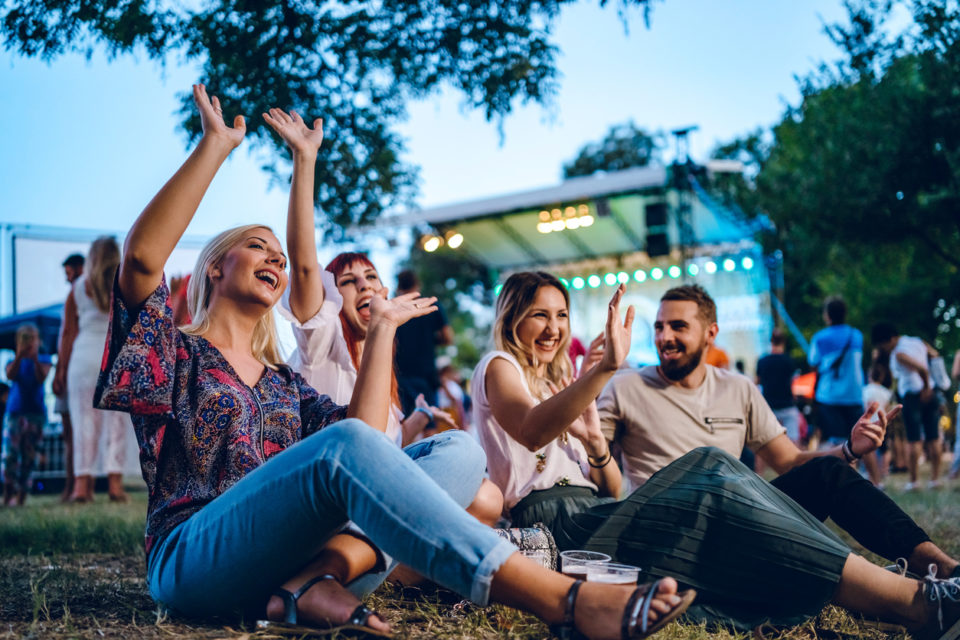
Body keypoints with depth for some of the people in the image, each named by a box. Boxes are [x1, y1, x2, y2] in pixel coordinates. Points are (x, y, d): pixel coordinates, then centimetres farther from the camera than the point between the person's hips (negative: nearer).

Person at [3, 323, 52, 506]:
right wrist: (18, 357, -24)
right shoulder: (13, 361, 11)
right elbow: (10, 375, -9)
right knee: (10, 453, -11)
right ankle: (7, 496, -8)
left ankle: (21, 496, 4)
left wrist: (35, 360, -25)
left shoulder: (43, 359, 8)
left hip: (35, 412, 0)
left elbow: (41, 377, -9)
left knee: (28, 456, 0)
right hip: (14, 411, 0)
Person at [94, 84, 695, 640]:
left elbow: (369, 428, 8)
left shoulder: (285, 383, 28)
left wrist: (382, 329, 14)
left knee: (460, 450, -9)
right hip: (192, 562, -5)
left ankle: (322, 575, -36)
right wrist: (215, 145, -4)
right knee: (343, 446, -33)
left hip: (280, 558, 6)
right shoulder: (174, 350, 14)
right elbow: (142, 254, -9)